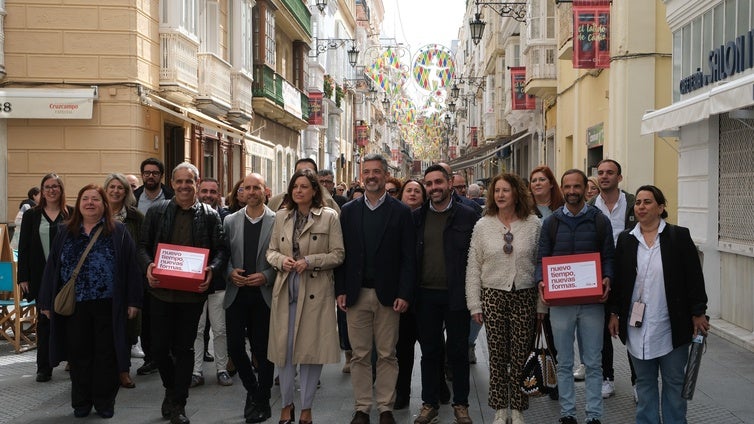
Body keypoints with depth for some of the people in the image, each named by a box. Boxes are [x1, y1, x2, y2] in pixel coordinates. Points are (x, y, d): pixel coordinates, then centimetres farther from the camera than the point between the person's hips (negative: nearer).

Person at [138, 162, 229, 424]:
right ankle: (171, 388, 33)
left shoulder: (210, 216, 2)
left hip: (192, 292, -1)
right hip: (161, 289, 1)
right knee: (159, 346, 6)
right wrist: (148, 265, -13)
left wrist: (212, 270, -17)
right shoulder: (156, 212, 4)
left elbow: (221, 250, 2)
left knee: (184, 348, 6)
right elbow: (143, 244, 7)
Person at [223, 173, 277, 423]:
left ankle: (262, 402, 19)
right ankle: (252, 390, 28)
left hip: (264, 294, -3)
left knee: (263, 350, 4)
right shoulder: (230, 221, 8)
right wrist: (230, 272, -8)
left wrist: (266, 276, -15)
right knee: (234, 347, 3)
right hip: (236, 294, 3)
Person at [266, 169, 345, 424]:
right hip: (286, 289, 3)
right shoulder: (281, 217, 9)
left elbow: (338, 254, -4)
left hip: (315, 291, -3)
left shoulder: (329, 217, -2)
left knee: (311, 348, 3)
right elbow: (271, 251, 13)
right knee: (283, 347, 6)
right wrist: (281, 260, -9)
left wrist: (310, 261, -16)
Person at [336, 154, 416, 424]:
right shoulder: (349, 210, 6)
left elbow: (408, 257, -3)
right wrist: (340, 290, -1)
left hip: (388, 294, -1)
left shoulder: (401, 212, 0)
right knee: (360, 355, 7)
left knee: (387, 355, 6)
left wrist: (404, 294, -10)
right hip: (356, 294, 2)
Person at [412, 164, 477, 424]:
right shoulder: (417, 217, 6)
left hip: (456, 295, -2)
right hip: (426, 295, 2)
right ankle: (429, 403, 22)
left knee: (458, 351, 7)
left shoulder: (467, 216, -1)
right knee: (429, 351, 11)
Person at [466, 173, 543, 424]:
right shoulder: (483, 225, 2)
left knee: (521, 355, 3)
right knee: (497, 355, 6)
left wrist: (542, 303, -1)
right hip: (493, 295, 1)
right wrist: (475, 304, 0)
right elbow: (473, 268, 4)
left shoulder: (534, 224, 0)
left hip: (524, 296, -1)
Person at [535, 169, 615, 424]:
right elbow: (542, 258, 6)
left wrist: (607, 279, -15)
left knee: (593, 363, 5)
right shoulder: (551, 222, 7)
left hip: (592, 301, -1)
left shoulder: (600, 221, 3)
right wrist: (540, 281, -12)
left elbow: (608, 257, 3)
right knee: (564, 363, 9)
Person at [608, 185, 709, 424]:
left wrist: (698, 314, -6)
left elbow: (694, 277, -4)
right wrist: (614, 313, 6)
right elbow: (617, 279, 8)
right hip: (637, 326, 3)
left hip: (671, 326, -2)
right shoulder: (626, 240, 6)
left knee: (674, 382, 9)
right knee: (644, 382, 12)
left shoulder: (679, 236, -3)